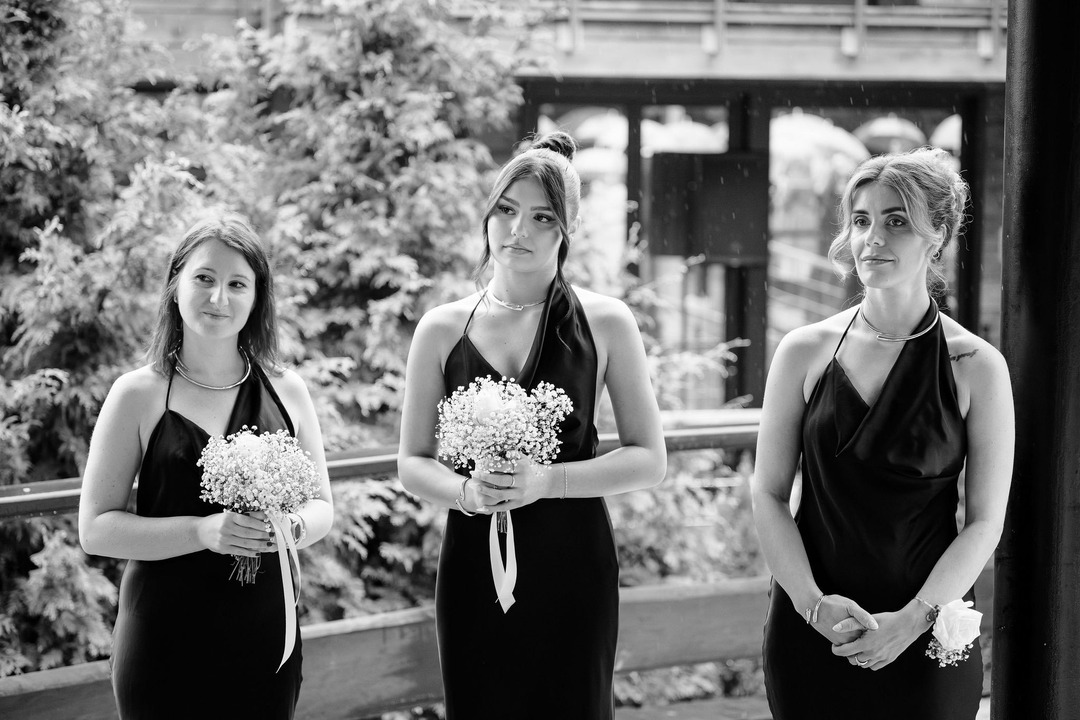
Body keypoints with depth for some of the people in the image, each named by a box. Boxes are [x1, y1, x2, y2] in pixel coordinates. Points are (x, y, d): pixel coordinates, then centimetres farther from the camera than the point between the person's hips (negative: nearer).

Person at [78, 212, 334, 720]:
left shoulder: (285, 391, 5)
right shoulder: (138, 394, -4)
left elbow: (322, 507, 12)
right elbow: (95, 529, -7)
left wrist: (291, 526, -12)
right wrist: (204, 530, -20)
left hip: (266, 635, 3)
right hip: (166, 636, -3)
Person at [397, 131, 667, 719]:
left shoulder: (605, 323, 0)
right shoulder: (442, 330, 3)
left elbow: (649, 459, 0)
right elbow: (411, 463, 8)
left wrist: (549, 479, -15)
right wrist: (464, 489, -14)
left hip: (573, 565, -1)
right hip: (474, 564, 1)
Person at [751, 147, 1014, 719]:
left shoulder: (976, 367, -4)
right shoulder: (806, 352, 0)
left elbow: (985, 523, -4)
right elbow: (769, 495, 1)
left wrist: (912, 620, -14)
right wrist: (814, 604, -11)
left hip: (927, 635, -1)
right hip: (810, 630, 1)